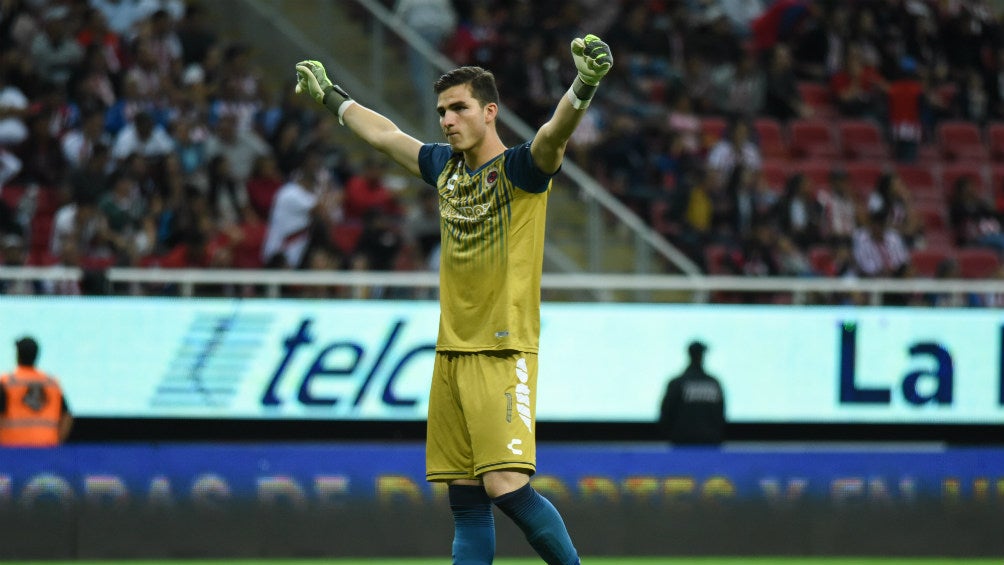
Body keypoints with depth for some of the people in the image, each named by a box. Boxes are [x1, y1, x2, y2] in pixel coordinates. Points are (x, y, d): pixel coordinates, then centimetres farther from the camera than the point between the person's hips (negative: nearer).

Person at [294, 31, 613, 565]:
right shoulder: (446, 167, 13)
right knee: (465, 500, 5)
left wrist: (583, 88, -47)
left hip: (504, 351, -7)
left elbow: (552, 136, -28)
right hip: (451, 354, 7)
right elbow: (385, 135, 31)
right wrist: (331, 97, 42)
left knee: (506, 486, -19)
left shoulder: (521, 168, -6)